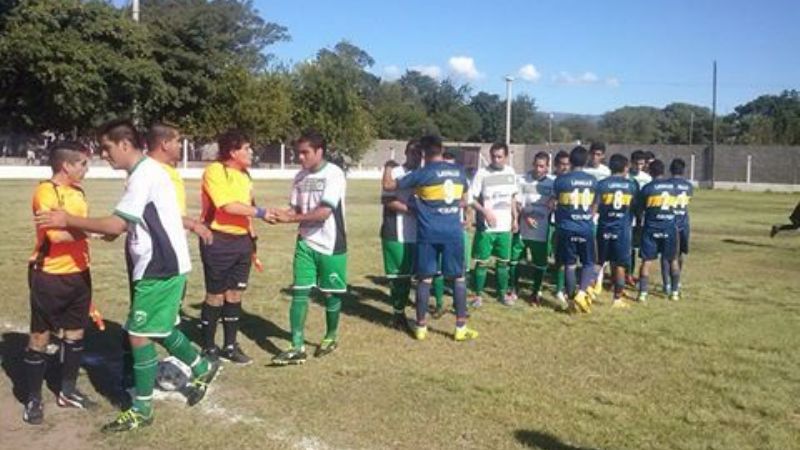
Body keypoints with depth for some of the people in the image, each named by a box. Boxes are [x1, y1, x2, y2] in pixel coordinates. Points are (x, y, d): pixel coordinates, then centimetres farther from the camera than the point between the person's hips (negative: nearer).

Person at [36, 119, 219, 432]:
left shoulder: (145, 174, -19)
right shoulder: (146, 171, 13)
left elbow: (117, 224, -24)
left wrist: (68, 221, -17)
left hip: (161, 267, -10)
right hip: (159, 264, 10)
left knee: (139, 334, -3)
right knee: (158, 330, 20)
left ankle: (141, 410, 9)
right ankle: (202, 369, 37)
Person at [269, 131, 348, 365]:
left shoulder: (334, 174, -15)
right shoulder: (300, 177, 6)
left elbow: (324, 212, -22)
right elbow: (295, 209, 8)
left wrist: (290, 219, -23)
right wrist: (281, 215, -15)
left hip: (330, 245, -5)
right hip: (305, 244, 5)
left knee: (331, 293, 9)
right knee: (299, 293, -1)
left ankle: (331, 337, 31)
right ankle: (297, 347, 2)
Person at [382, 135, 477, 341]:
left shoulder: (422, 173, -5)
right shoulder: (459, 172, 7)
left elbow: (389, 186, -1)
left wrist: (388, 167, 16)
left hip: (429, 232, -2)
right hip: (453, 231, 2)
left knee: (425, 279, 6)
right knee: (458, 278, 9)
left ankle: (421, 327, 13)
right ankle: (461, 328, 11)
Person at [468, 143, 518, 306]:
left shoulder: (510, 172, 5)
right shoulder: (482, 173, -11)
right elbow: (471, 199, -11)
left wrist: (515, 218, 12)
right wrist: (485, 212, -23)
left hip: (505, 227, 4)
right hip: (486, 227, -4)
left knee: (503, 261, 12)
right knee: (482, 262, 1)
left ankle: (503, 293, 25)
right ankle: (478, 295, 11)